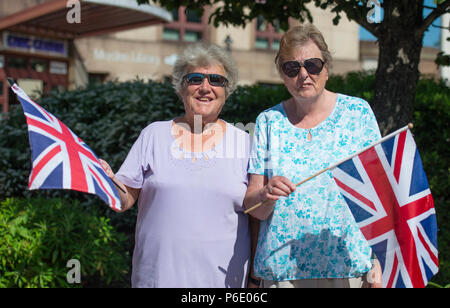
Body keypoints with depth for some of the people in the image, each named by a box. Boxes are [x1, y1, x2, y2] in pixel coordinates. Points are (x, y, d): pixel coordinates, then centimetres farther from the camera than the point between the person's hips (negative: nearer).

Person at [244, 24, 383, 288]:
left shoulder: (358, 112, 1)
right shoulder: (269, 121, 4)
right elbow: (254, 208, 3)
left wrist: (379, 263, -9)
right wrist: (266, 195, -19)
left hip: (349, 266, -1)